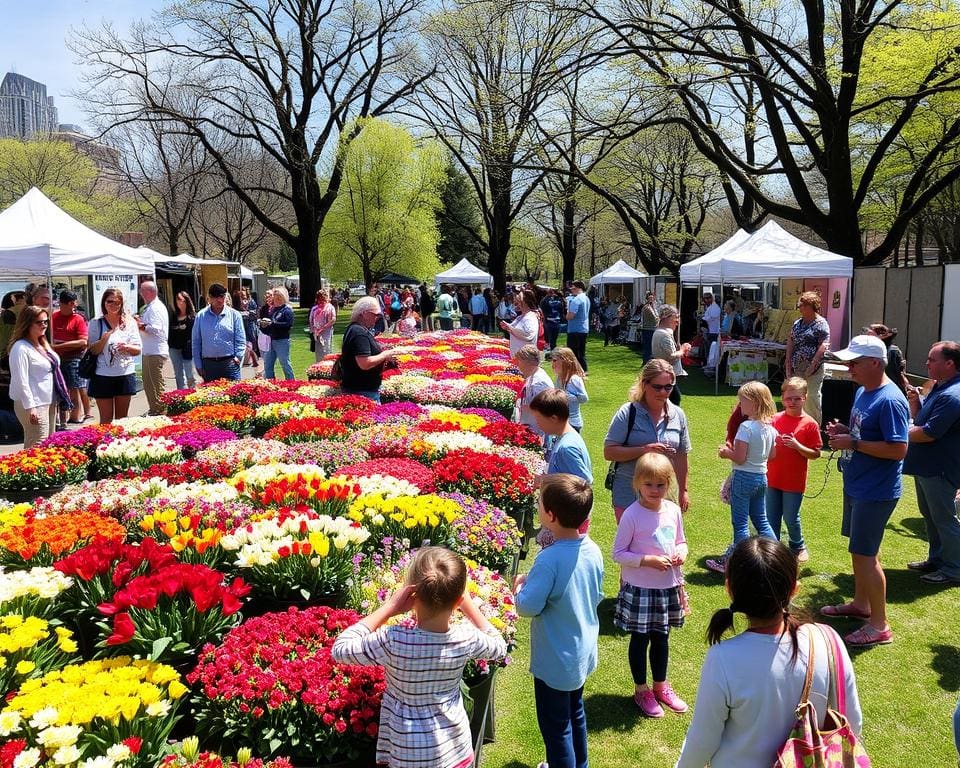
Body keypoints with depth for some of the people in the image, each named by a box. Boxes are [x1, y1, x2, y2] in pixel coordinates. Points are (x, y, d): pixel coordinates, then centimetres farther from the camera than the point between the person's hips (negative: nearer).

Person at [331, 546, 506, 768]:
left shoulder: (393, 641, -30)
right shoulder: (467, 637, -20)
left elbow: (339, 649, -16)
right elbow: (499, 648, 3)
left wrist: (388, 608, -20)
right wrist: (469, 605, -4)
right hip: (453, 745, 2)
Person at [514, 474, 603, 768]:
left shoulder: (549, 559, -31)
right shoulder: (593, 550, -8)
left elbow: (528, 607, -25)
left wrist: (519, 586, -7)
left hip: (555, 661, -8)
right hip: (584, 653, 8)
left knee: (556, 728, 10)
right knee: (575, 712, 28)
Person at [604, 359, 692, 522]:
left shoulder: (678, 415, 3)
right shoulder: (628, 413, -10)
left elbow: (681, 456, 12)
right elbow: (609, 452, -14)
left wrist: (683, 490, 15)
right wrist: (645, 449, -23)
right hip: (629, 495, -3)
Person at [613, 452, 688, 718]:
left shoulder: (673, 510, -1)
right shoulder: (632, 515, -17)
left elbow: (680, 541, 13)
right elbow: (618, 553, -14)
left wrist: (681, 553, -9)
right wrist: (649, 560, -23)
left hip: (668, 587, 5)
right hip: (640, 589, -5)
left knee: (661, 637, 19)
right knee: (640, 639, 10)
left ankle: (660, 685, 39)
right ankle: (641, 690, 29)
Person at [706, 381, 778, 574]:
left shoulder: (746, 427, -20)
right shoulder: (770, 427, 4)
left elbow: (739, 457, -21)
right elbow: (772, 454, 12)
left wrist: (726, 452, -4)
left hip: (744, 477, -8)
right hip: (762, 477, 8)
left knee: (740, 523, 2)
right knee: (761, 520, 19)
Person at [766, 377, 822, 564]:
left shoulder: (809, 424, -9)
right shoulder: (775, 419, 1)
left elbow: (815, 454, -8)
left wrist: (797, 446, -23)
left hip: (794, 481, -3)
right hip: (772, 478, 3)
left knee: (791, 518, 7)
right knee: (771, 518, 10)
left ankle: (798, 546, 32)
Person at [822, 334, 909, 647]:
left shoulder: (890, 401, -23)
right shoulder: (862, 391, 7)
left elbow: (898, 449, -27)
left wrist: (853, 443, -24)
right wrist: (843, 431, 0)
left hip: (876, 491, -10)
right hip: (856, 485, 10)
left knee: (864, 554, -4)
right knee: (861, 548, 21)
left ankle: (879, 625, 8)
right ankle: (860, 603, 37)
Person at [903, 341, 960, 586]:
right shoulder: (939, 388, 9)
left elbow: (928, 434, -26)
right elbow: (919, 419, 15)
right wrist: (914, 402, -3)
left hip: (940, 469, -10)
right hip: (926, 465, 10)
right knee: (930, 515, 21)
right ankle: (937, 559, 35)